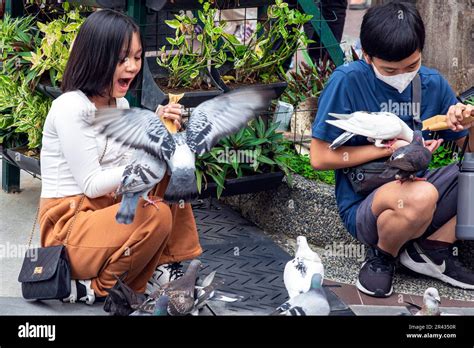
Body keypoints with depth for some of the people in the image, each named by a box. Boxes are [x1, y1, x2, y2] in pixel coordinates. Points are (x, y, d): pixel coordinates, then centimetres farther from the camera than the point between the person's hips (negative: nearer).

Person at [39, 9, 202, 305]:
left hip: (108, 208, 9)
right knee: (156, 215, -31)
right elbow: (91, 186, -19)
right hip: (68, 225, -9)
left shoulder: (120, 104, 8)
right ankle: (100, 288, -11)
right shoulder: (71, 108, -18)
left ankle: (168, 264, 0)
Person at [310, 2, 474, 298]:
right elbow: (320, 157, -11)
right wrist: (390, 148, -15)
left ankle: (433, 249, 0)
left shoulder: (433, 83, 1)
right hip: (363, 205, -5)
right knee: (419, 196, -38)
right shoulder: (348, 81, -14)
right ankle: (382, 255, -4)